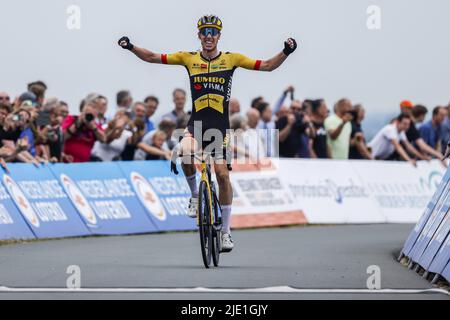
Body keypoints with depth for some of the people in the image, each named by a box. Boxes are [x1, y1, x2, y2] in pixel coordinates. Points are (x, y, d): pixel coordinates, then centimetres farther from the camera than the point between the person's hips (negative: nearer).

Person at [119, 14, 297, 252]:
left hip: (220, 126, 0)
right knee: (186, 154, -31)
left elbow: (267, 66, 1)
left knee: (222, 174, -6)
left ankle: (226, 231, 6)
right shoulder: (189, 59, 5)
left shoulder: (231, 59, 2)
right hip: (196, 123, 0)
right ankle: (195, 194, -1)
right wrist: (131, 47, -6)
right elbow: (153, 58, 7)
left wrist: (286, 52, -14)